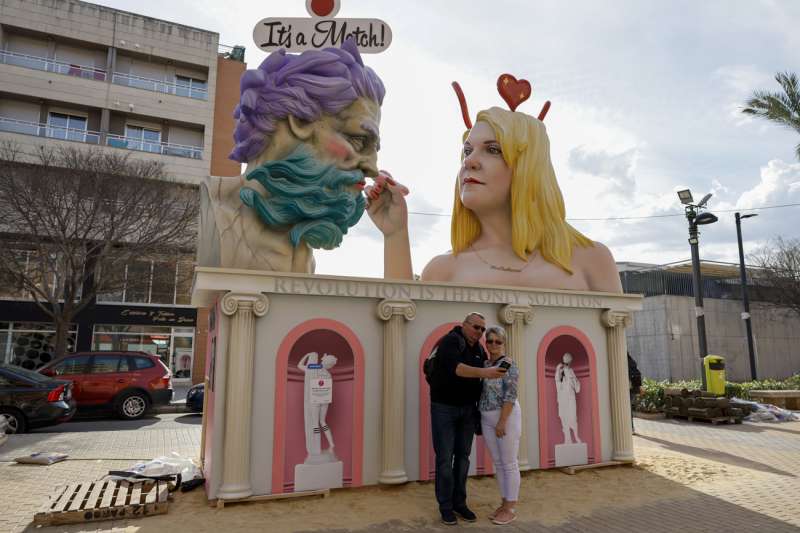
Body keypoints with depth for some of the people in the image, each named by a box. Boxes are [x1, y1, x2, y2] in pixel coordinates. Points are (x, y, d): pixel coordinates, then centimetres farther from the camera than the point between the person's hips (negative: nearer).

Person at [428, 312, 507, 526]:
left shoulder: (480, 350, 6)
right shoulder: (451, 340, -14)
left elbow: (483, 380, 13)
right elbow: (454, 367, -32)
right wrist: (484, 372, -41)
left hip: (468, 410, 6)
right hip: (444, 408, -6)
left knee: (463, 457, 10)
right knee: (445, 458, 1)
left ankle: (460, 503, 22)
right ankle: (445, 506, 13)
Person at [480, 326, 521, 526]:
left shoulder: (509, 364, -13)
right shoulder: (484, 364, 9)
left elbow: (510, 395, -18)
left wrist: (502, 421, -21)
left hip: (507, 417, -8)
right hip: (488, 419, 8)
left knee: (509, 464, 1)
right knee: (498, 463, 13)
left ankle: (510, 509, 11)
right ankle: (504, 504, 24)